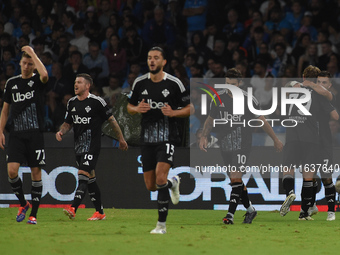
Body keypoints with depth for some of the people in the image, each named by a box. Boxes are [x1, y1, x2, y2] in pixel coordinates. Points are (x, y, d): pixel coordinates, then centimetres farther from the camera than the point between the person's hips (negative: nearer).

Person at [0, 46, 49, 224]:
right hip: (16, 134, 2)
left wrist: (32, 53, -17)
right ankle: (23, 203, 12)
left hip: (35, 134, -2)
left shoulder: (37, 81, 1)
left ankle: (33, 214, 6)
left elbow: (44, 75, -25)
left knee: (36, 172, -1)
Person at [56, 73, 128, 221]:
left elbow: (111, 119, 0)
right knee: (90, 179, 11)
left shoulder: (96, 102, -9)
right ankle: (99, 212, 18)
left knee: (83, 175, -18)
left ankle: (73, 209, -29)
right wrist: (61, 131, -3)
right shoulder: (72, 103, 10)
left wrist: (121, 139, 5)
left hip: (92, 146, -7)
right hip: (78, 146, 7)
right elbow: (68, 123, 19)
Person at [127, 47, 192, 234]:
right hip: (147, 139, 4)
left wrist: (173, 113, -16)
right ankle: (173, 183, 43)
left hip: (167, 136, -4)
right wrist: (137, 109, -8)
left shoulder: (174, 83, -4)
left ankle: (161, 224, -12)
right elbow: (129, 107, 16)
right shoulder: (139, 83, 5)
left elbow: (189, 109, 3)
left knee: (160, 178, -20)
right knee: (150, 186, 7)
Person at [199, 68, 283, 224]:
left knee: (236, 178, -17)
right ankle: (250, 210, 26)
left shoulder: (248, 100, -4)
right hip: (225, 145, 4)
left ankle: (230, 214, -19)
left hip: (242, 144, -4)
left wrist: (275, 139, 11)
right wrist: (204, 137, 1)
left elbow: (261, 121, 6)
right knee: (235, 180, 8)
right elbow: (210, 120, 15)